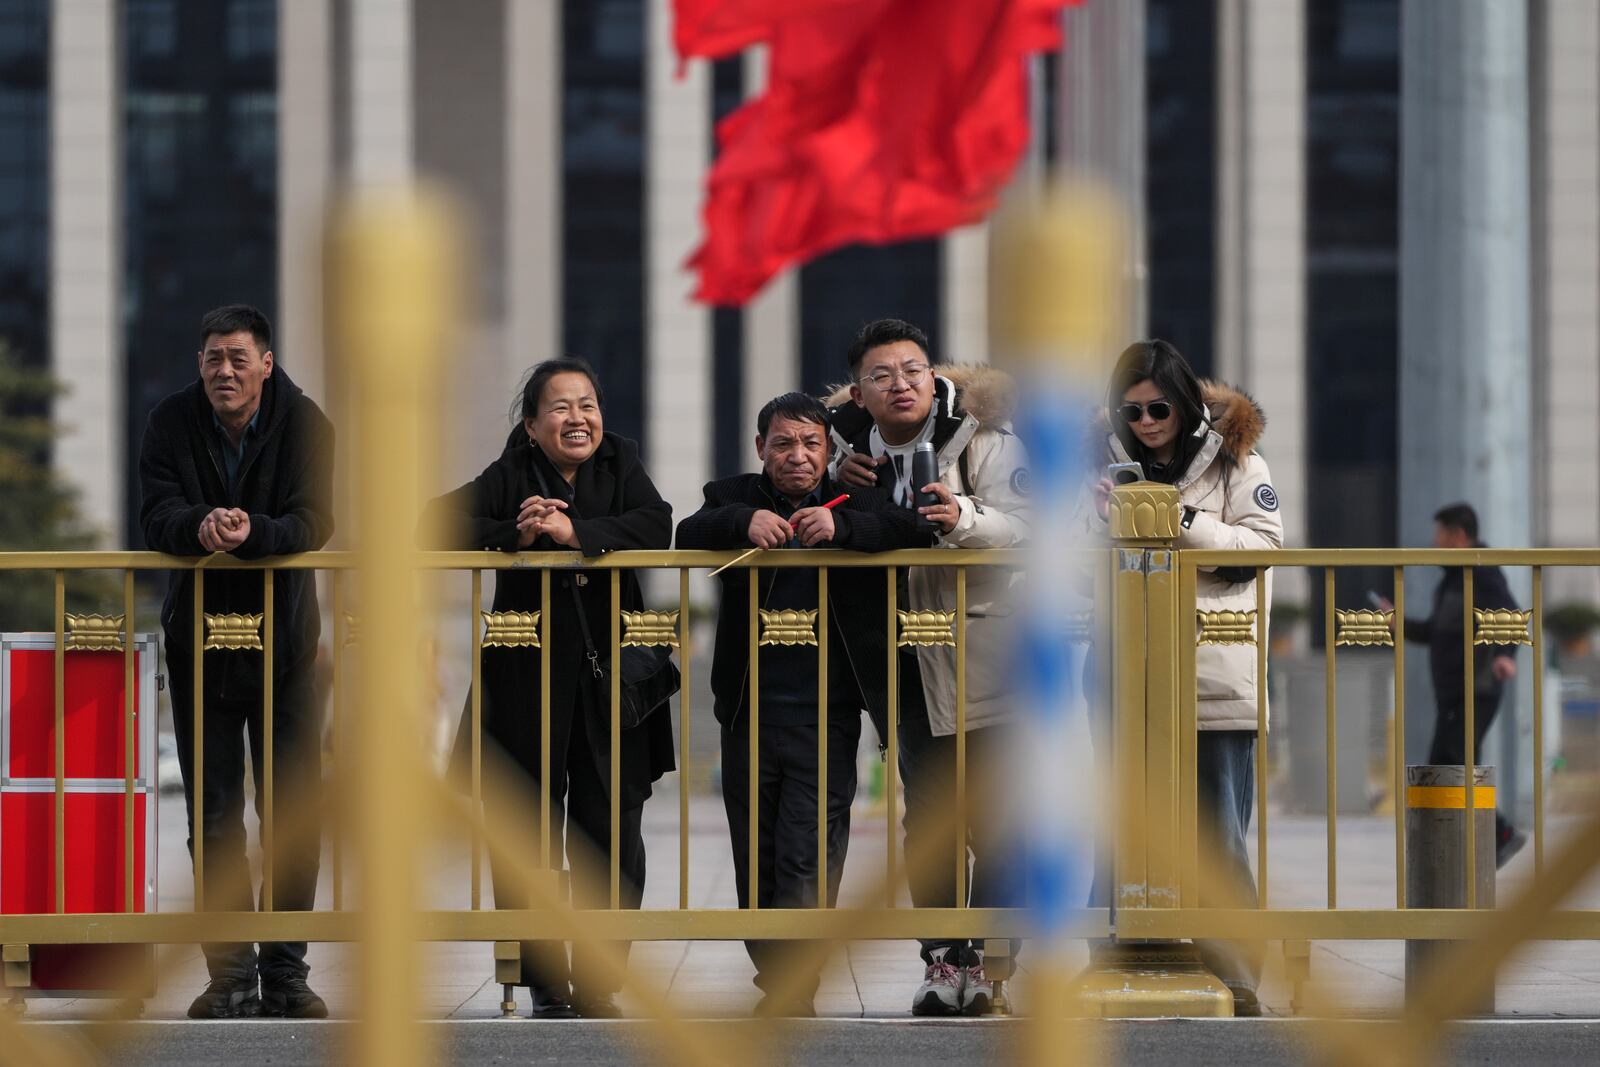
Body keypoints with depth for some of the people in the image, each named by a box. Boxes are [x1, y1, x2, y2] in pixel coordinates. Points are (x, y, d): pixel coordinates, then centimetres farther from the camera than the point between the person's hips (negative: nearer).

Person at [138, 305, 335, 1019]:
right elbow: (155, 517, -15)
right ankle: (230, 975, 8)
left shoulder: (304, 424, -9)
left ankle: (286, 971, 10)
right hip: (199, 634, 1)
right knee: (213, 815, 3)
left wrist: (253, 531, -40)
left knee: (295, 811, 1)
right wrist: (200, 527, -38)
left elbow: (313, 520, -20)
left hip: (285, 637, -1)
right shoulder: (172, 423, -5)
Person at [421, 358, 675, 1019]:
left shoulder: (620, 465, 6)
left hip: (610, 678, 1)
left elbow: (655, 525, -10)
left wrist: (572, 532, -20)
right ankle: (545, 988, 11)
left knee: (613, 838, -1)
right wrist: (515, 535, -18)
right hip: (527, 679, -1)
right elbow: (436, 523, -7)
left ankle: (597, 987, 8)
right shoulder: (510, 477, 2)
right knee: (527, 834, 1)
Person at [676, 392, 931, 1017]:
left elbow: (913, 538, -10)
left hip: (825, 716, -2)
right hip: (749, 709, 2)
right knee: (756, 864, 10)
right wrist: (745, 521, -29)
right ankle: (773, 977, 24)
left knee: (806, 862, -11)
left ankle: (790, 997, -11)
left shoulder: (854, 503, 7)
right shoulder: (735, 498, 9)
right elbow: (688, 536, -10)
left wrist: (841, 526, -25)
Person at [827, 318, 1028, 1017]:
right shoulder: (852, 445, 5)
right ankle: (942, 959, 12)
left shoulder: (983, 439, -8)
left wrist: (965, 519, -35)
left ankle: (989, 959, 0)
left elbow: (1022, 528, -17)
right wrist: (840, 485, -3)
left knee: (993, 815, -7)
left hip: (983, 655, -4)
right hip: (905, 663, 4)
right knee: (926, 811, 7)